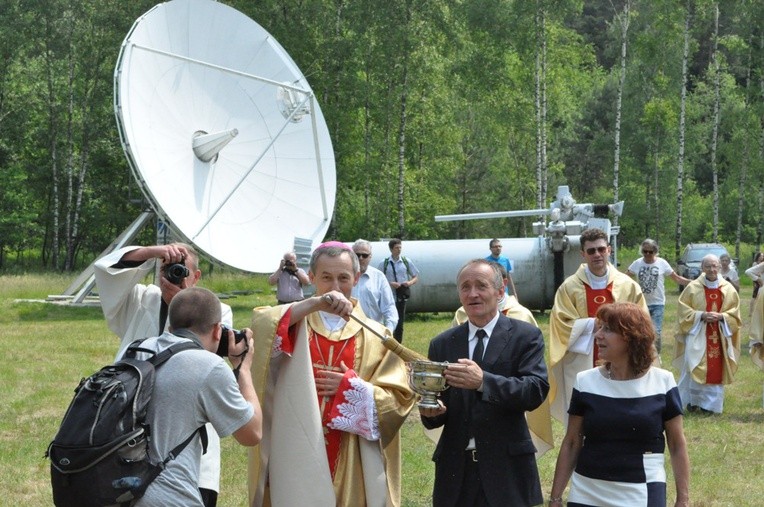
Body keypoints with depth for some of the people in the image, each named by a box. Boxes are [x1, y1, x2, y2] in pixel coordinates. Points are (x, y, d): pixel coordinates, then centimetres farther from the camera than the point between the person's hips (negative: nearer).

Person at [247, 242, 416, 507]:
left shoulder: (375, 336, 7)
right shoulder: (293, 321, 6)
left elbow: (399, 397, 2)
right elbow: (260, 325, -18)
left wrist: (352, 388, -11)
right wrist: (315, 304, -28)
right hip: (297, 460, -1)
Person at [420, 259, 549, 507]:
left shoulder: (525, 336, 0)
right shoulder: (442, 344, 10)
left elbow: (537, 389, -15)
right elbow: (435, 419, 10)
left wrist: (483, 381, -28)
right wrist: (429, 410, -14)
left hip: (507, 469, -3)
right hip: (456, 469, 3)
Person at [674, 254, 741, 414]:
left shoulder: (728, 289, 3)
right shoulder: (693, 288, -2)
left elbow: (735, 312, 6)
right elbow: (684, 310, -2)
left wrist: (721, 316, -13)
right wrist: (701, 315, -16)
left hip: (719, 336, 2)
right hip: (697, 335, -2)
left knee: (716, 370, 1)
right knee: (694, 368, -8)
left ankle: (711, 404, 8)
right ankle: (693, 401, 5)